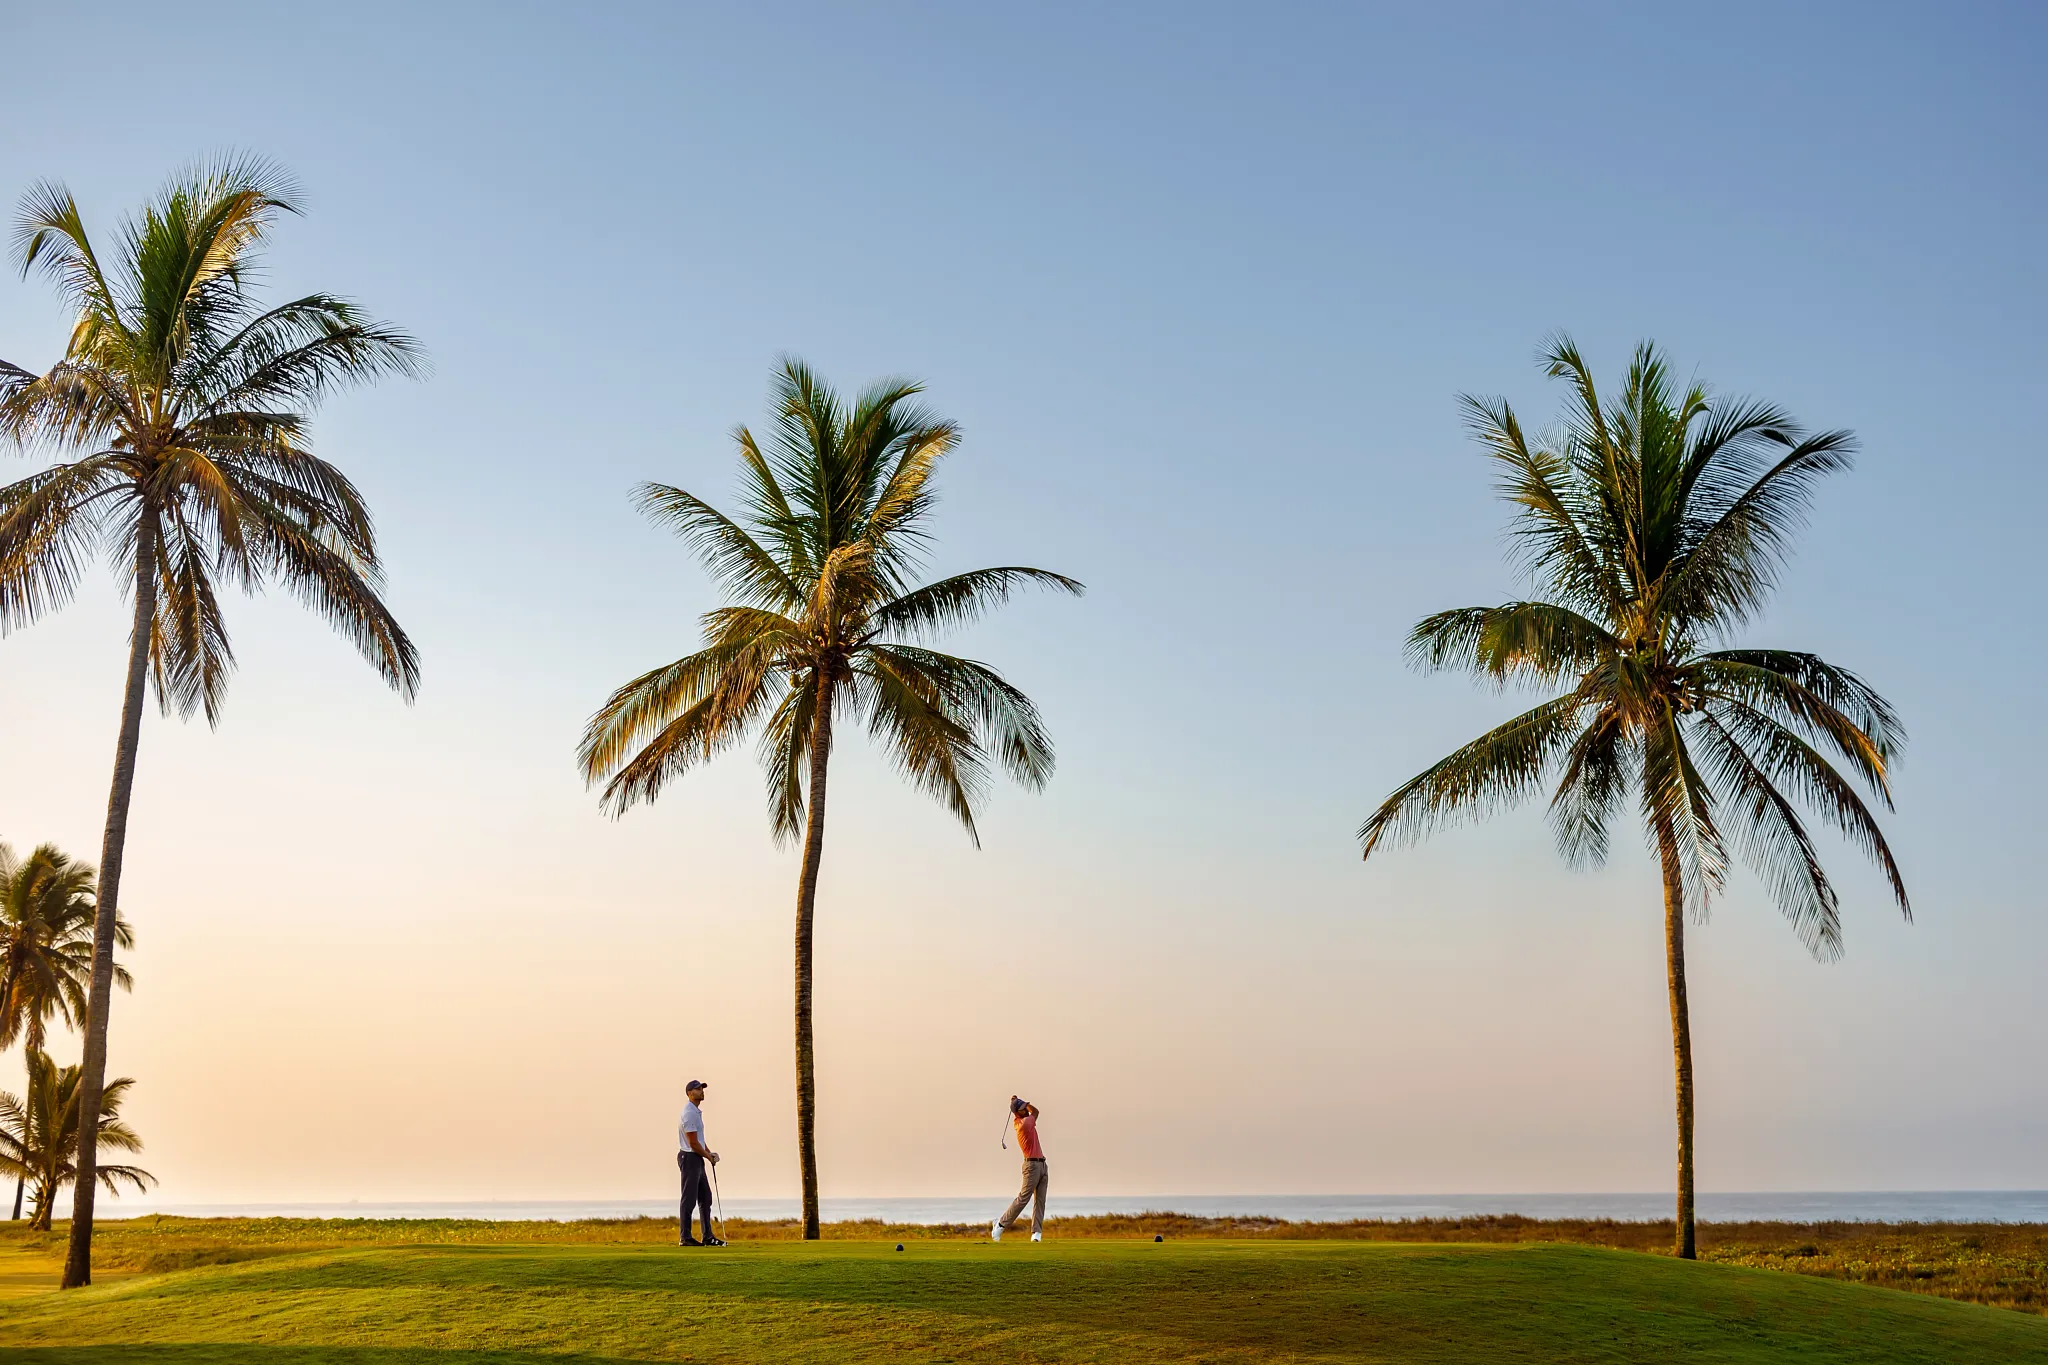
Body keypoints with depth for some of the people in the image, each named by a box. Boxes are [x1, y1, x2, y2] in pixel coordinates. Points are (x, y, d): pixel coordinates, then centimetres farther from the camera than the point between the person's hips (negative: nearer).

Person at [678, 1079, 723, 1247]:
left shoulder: (697, 1111, 15)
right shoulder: (689, 1113, -17)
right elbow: (693, 1142, -19)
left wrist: (710, 1153, 6)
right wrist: (708, 1156, -7)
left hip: (698, 1159, 10)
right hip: (690, 1158, -10)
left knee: (705, 1198, 12)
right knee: (689, 1200, -5)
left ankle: (708, 1237, 16)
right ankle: (686, 1238, 0)